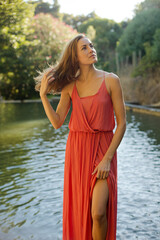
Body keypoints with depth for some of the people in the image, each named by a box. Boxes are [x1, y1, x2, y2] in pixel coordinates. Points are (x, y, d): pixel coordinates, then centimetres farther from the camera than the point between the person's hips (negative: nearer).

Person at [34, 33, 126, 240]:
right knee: (78, 210, 10)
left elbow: (121, 123, -5)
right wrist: (43, 94, -7)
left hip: (103, 151, -3)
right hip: (76, 151, 3)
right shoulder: (70, 85, 5)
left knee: (98, 213, -12)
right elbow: (57, 122, 2)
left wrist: (107, 159, -12)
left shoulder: (110, 80, -4)